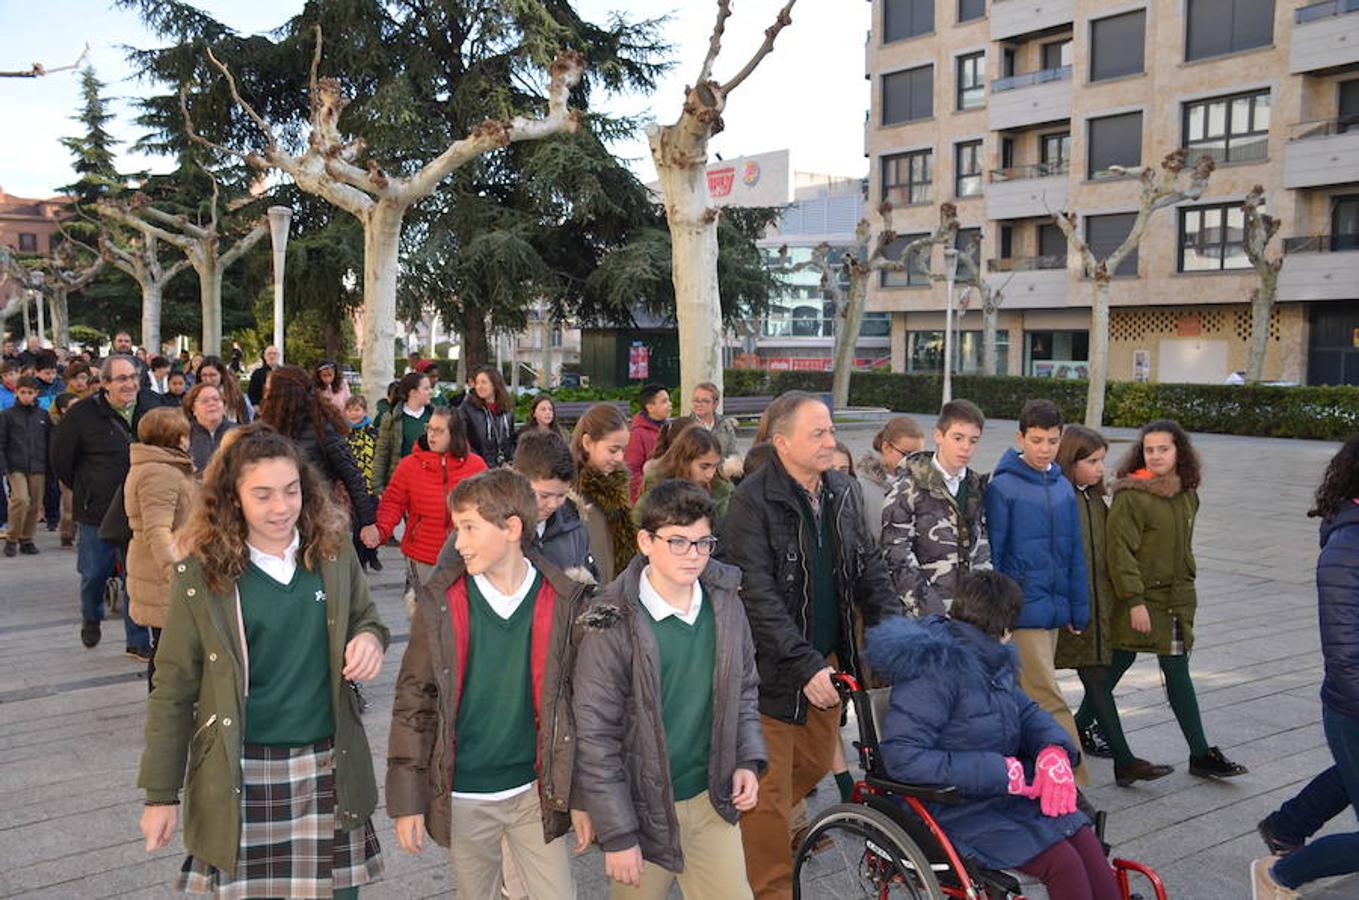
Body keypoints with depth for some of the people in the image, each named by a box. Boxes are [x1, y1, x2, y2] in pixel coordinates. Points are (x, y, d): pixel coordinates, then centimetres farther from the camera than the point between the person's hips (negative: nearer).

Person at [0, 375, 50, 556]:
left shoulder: (44, 415, 8)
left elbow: (50, 442, 11)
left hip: (38, 467, 3)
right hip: (16, 466, -3)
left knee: (35, 504, 5)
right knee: (20, 499, -17)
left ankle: (26, 539, 19)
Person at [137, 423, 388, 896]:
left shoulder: (333, 551, -2)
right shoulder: (200, 575, -8)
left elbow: (366, 618, 13)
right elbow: (174, 689, -2)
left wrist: (370, 638, -11)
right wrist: (160, 795, 0)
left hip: (330, 768, 2)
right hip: (242, 777, -2)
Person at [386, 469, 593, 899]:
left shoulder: (563, 601, -8)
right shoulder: (440, 601, -9)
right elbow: (413, 700, -4)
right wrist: (406, 799, -4)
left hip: (537, 792, 0)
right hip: (463, 797, 1)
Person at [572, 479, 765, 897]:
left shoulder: (726, 604, -1)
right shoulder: (614, 624, -17)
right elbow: (594, 737, -14)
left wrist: (749, 760, 0)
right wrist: (616, 835, -13)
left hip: (713, 803, 4)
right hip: (645, 809, -4)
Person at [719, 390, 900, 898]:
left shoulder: (841, 492, 5)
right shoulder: (753, 500, -17)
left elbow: (867, 568, 10)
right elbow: (756, 593, -22)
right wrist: (805, 665, -26)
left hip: (828, 658, 7)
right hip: (775, 666, -7)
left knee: (815, 763, 19)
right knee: (771, 789, 2)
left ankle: (752, 826, 45)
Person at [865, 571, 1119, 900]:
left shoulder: (990, 658, 8)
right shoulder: (935, 666, -19)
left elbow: (1026, 711, 16)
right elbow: (901, 756, -25)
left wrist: (1055, 750, -8)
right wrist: (999, 772, -24)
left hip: (1011, 791, 8)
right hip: (960, 809, -8)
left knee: (1089, 847, -13)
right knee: (1061, 862, -21)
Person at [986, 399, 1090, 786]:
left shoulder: (1063, 488, 9)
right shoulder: (1002, 487, -9)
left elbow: (1074, 553, 15)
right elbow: (990, 553, -8)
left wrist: (1078, 609, 14)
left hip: (1054, 609, 6)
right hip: (1021, 609, -6)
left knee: (1028, 701, 14)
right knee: (1050, 702, -7)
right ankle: (1075, 783, -3)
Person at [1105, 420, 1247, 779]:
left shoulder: (1187, 496, 8)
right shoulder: (1130, 496, -15)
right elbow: (1120, 550, -17)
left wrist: (1186, 589, 17)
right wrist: (1134, 600, -20)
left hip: (1176, 598, 6)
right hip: (1138, 599, -6)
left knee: (1178, 671, 9)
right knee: (1117, 663, 6)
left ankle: (1200, 754, 13)